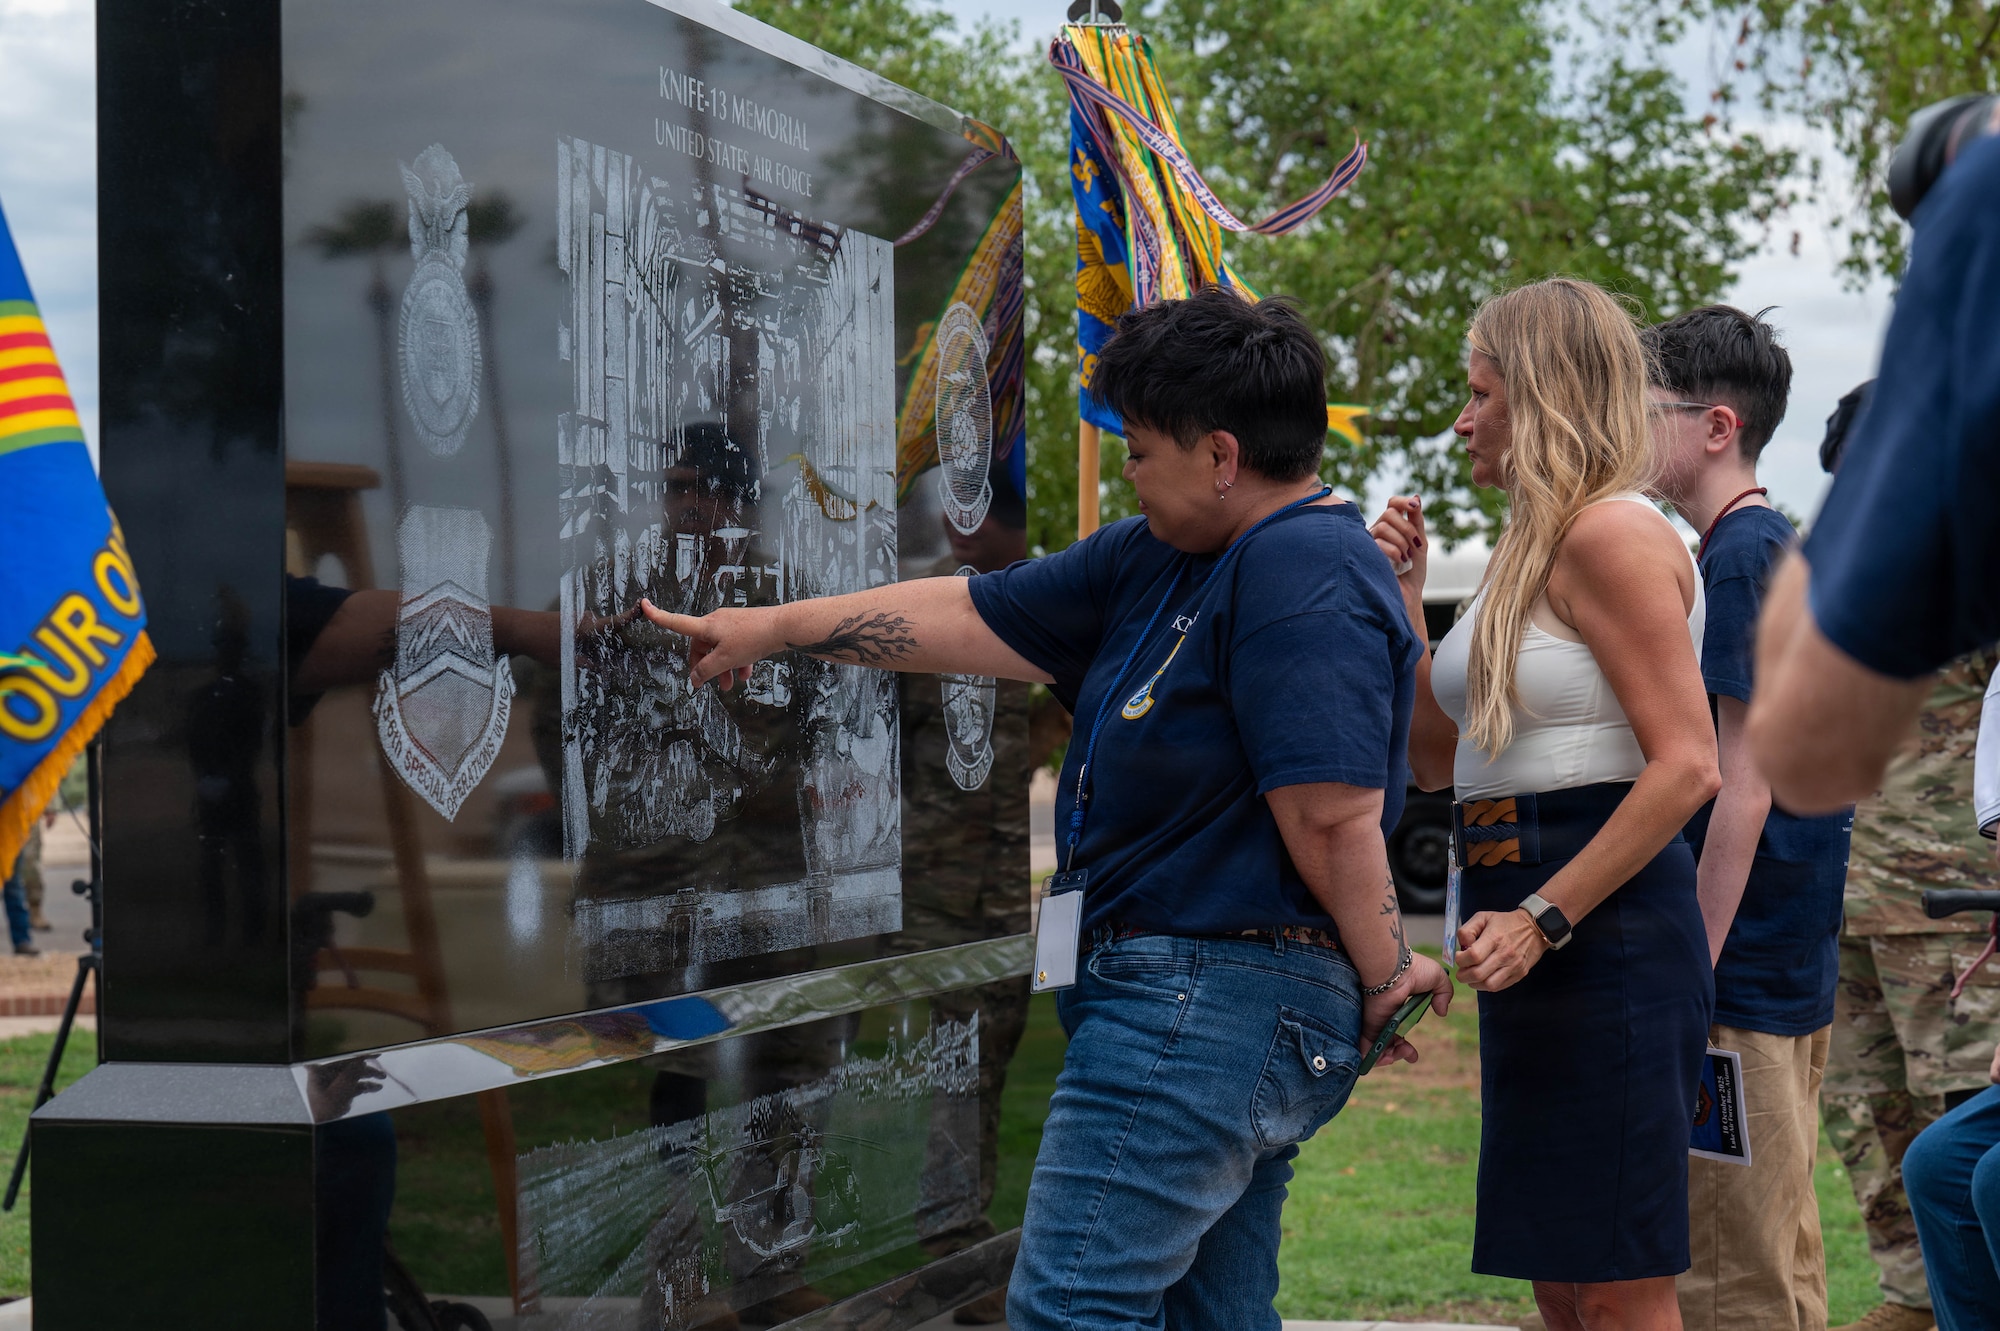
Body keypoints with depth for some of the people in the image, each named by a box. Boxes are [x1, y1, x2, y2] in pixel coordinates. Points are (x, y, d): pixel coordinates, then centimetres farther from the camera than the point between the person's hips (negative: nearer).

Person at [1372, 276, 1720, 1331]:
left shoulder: (1612, 535, -12)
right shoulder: (1532, 552, 18)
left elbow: (1686, 767, -20)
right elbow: (1439, 757, 21)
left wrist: (1542, 918, -22)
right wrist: (1402, 601, 10)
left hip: (1605, 932, -10)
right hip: (1542, 941, 10)